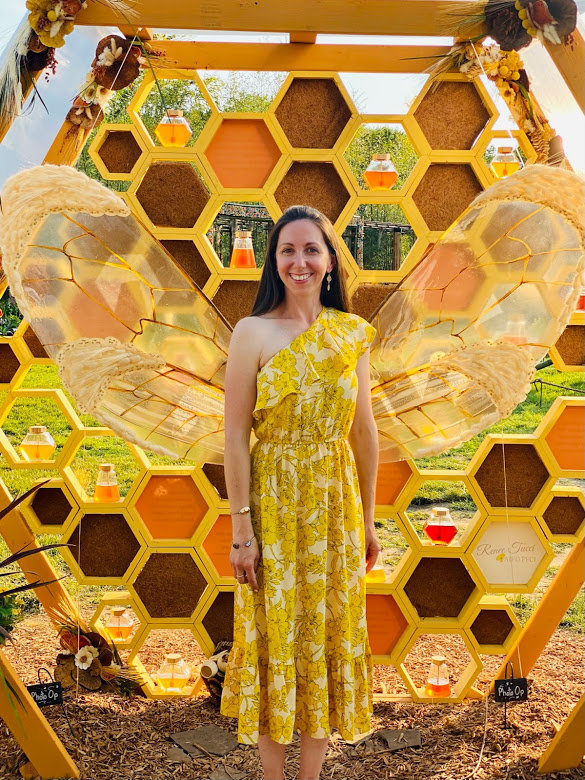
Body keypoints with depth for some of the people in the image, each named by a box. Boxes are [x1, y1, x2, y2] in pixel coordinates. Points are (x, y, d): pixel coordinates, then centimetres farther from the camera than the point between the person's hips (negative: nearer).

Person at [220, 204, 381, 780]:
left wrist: (367, 519, 10)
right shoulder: (253, 332, -8)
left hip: (335, 505, 3)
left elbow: (364, 431, 7)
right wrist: (242, 529, -12)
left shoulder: (352, 333, 2)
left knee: (327, 635, 12)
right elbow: (235, 437, -9)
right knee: (275, 636, 7)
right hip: (274, 504, -3)